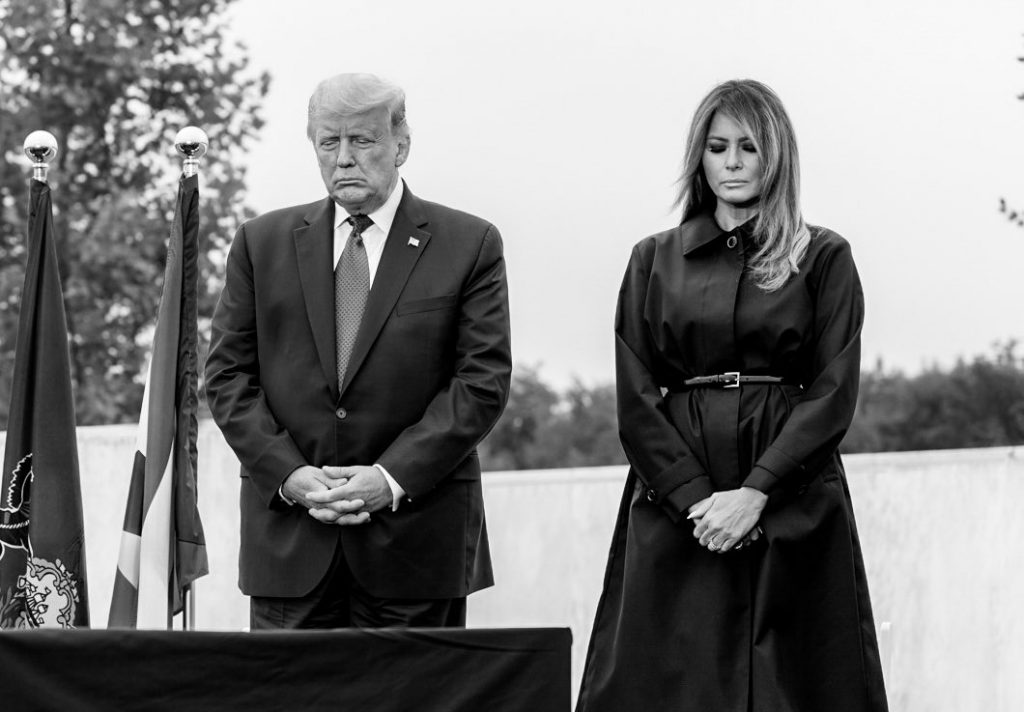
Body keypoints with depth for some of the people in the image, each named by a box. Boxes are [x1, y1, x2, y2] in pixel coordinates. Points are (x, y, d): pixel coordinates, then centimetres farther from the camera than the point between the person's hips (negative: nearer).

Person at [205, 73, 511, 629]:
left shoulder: (469, 245, 4)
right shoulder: (262, 243, 11)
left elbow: (483, 380, -2)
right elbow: (228, 375, 8)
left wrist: (394, 479, -12)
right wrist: (288, 474, -8)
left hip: (418, 538, -2)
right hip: (288, 534, 2)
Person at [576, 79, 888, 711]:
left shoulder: (824, 258, 6)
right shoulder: (655, 260, 12)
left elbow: (834, 393, -2)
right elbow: (636, 398, 5)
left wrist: (755, 492, -13)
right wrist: (695, 496, -9)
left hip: (794, 510, -1)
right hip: (674, 511, 1)